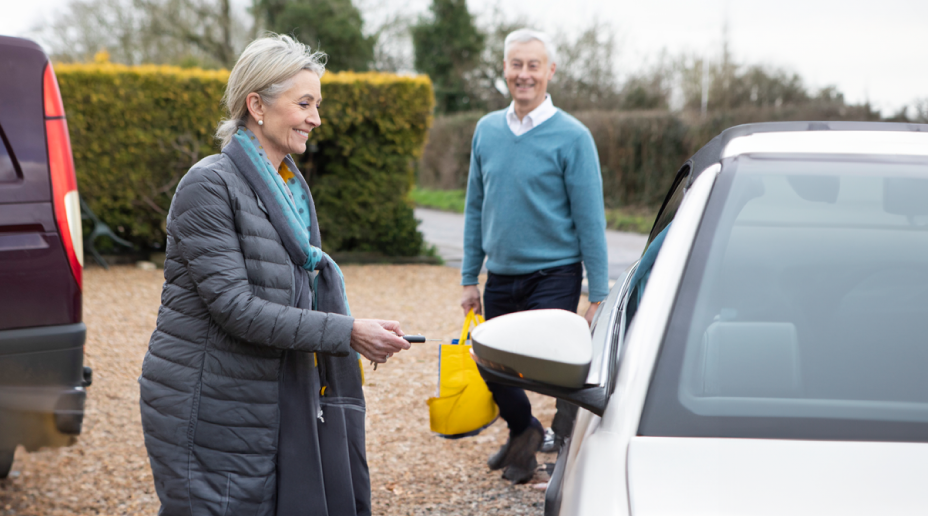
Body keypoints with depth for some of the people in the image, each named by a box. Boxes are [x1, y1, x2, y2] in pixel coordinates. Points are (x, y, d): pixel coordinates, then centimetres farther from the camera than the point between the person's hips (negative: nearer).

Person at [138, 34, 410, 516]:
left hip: (274, 401, 8)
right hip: (209, 413, -8)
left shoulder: (289, 186, 14)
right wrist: (347, 332, -22)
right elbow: (234, 306, -21)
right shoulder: (210, 186, -14)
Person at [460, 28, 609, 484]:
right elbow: (475, 208, 12)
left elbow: (589, 220, -7)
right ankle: (523, 431, 41)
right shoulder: (487, 130, 6)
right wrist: (469, 278, 10)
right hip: (499, 277, 5)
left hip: (553, 277, -5)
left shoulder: (571, 137, -7)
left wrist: (599, 296, -9)